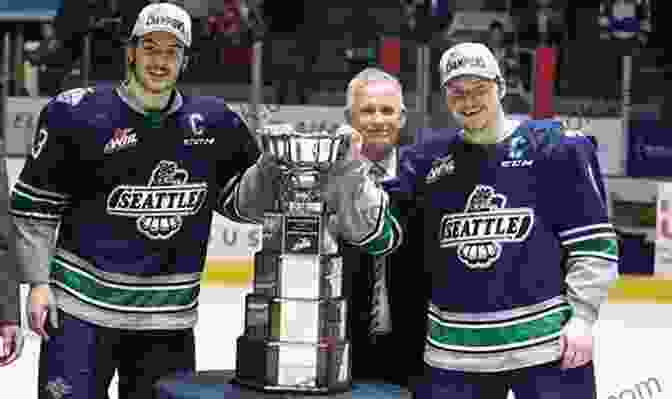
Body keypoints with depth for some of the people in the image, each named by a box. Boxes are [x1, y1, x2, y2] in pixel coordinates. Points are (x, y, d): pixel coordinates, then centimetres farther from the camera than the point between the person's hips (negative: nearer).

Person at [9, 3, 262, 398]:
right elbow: (35, 205, -1)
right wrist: (39, 283, -6)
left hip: (168, 315, 4)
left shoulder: (211, 122, 3)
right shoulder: (79, 114, -7)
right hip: (83, 304, -3)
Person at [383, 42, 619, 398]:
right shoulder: (426, 159, 7)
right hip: (454, 348, 3)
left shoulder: (556, 146, -2)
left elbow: (593, 241, -2)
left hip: (546, 341, -3)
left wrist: (582, 315, -8)